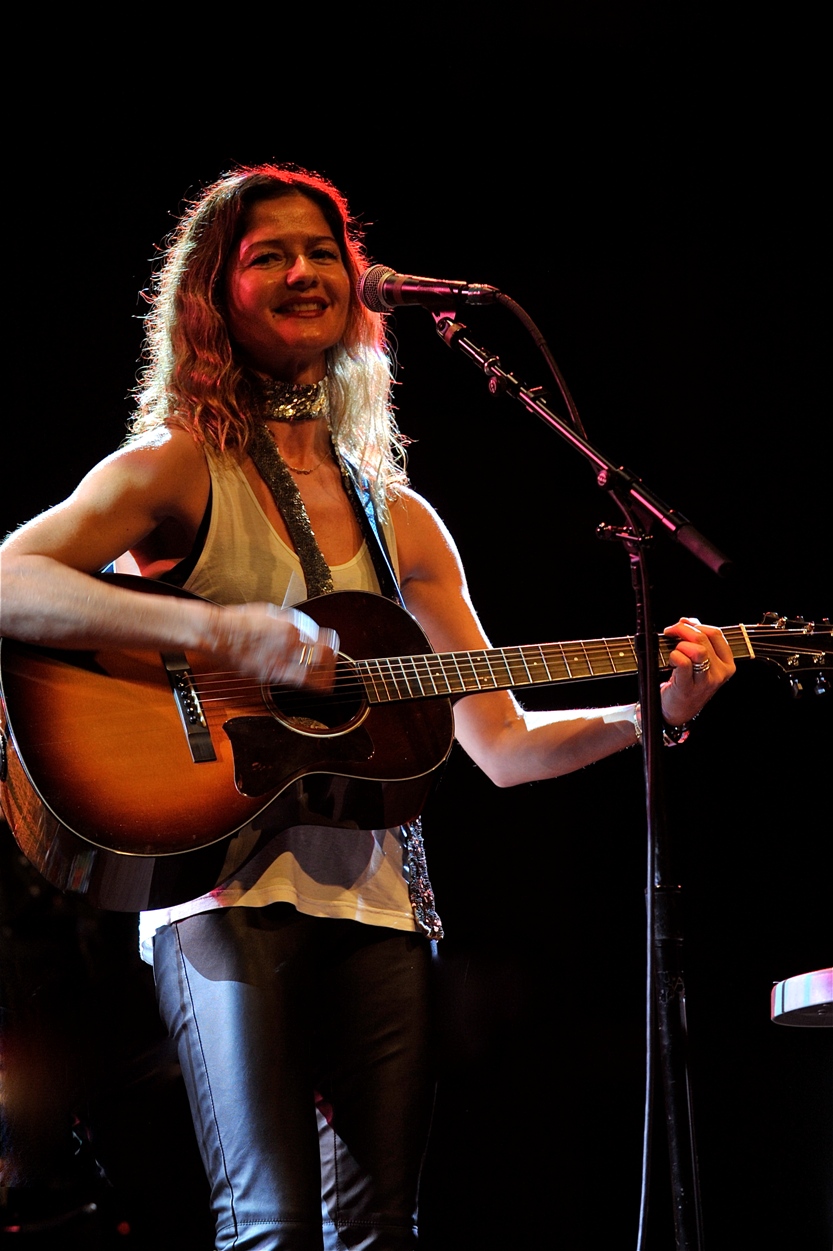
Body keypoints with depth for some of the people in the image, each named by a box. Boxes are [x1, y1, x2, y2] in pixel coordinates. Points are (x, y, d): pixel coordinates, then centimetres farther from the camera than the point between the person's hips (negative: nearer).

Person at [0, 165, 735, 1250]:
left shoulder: (400, 519, 19)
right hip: (227, 886, -5)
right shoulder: (179, 470, 3)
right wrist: (221, 632, -25)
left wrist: (656, 711, 4)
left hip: (375, 900, 5)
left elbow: (502, 745, 19)